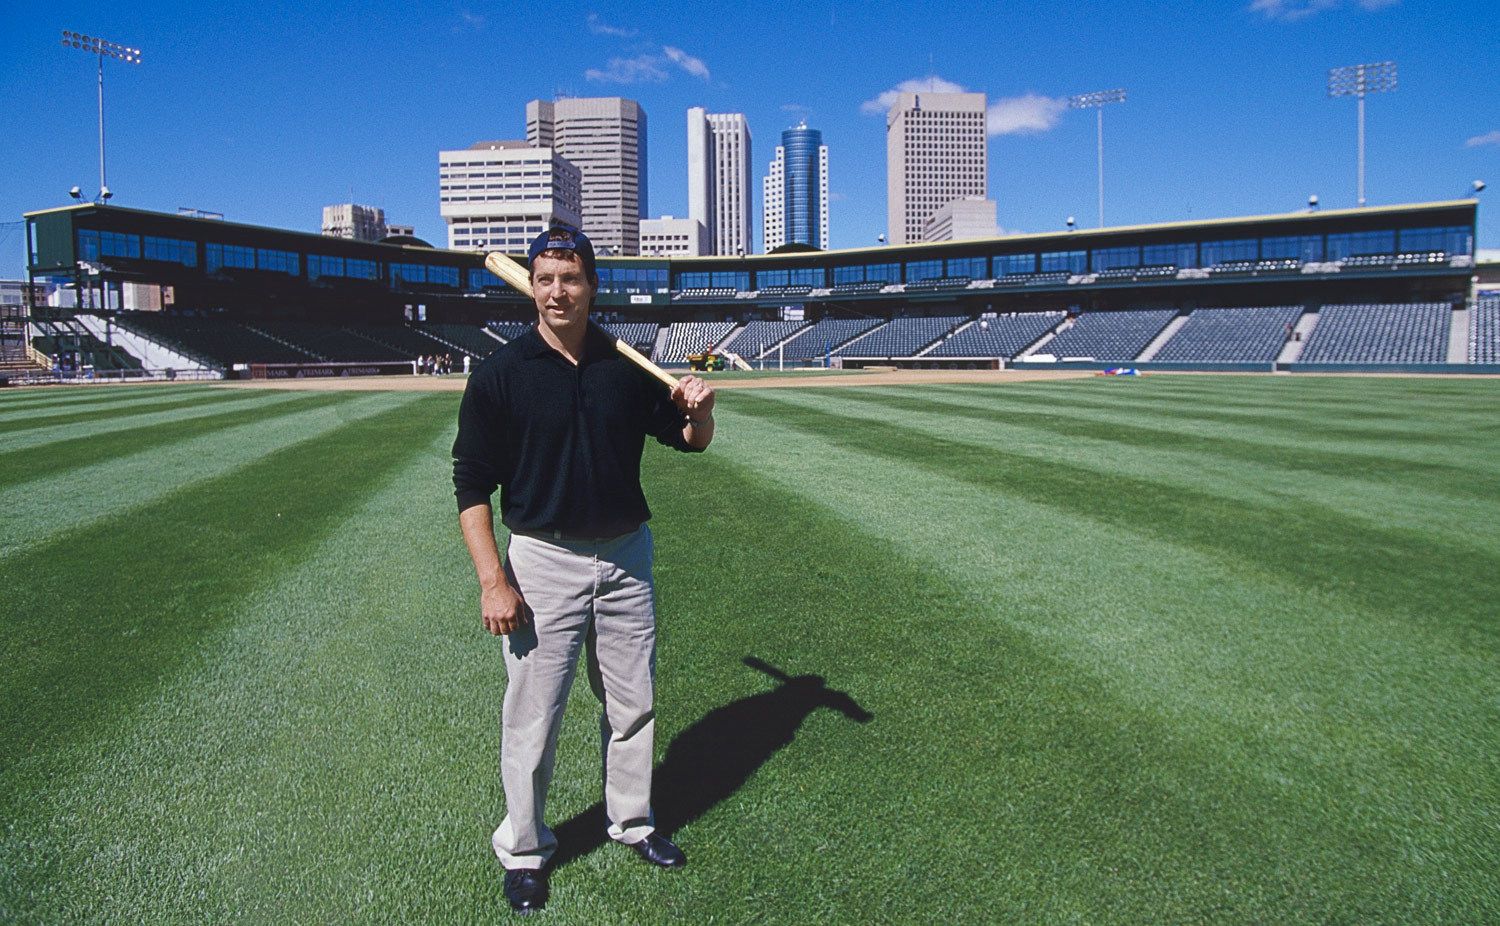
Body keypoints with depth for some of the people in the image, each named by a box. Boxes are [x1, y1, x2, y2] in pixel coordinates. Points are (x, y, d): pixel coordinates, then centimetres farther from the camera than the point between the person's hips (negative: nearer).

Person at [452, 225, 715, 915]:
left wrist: (698, 409, -13)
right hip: (542, 561, -3)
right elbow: (472, 486, -8)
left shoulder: (627, 366, 1)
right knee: (532, 718, 5)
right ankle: (523, 850, 27)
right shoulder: (499, 374, -9)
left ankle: (632, 822, 38)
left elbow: (690, 440, 10)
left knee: (633, 703, 16)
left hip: (626, 555, 4)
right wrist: (493, 581, -16)